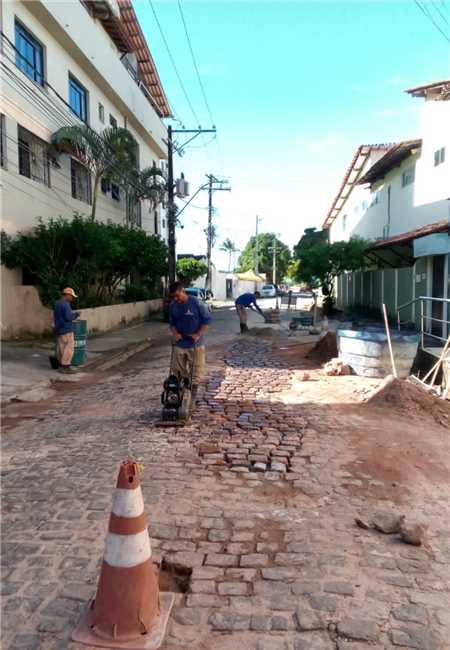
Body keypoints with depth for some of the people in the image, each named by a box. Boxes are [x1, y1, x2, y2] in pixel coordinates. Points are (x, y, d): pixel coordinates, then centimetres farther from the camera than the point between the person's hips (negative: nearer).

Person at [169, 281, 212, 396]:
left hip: (195, 344, -4)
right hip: (179, 344, 4)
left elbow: (207, 320, -8)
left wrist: (198, 334, -18)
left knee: (196, 370, 2)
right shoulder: (172, 305, 1)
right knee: (178, 370, 11)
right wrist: (175, 333, -7)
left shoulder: (197, 303, -13)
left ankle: (193, 394, 16)